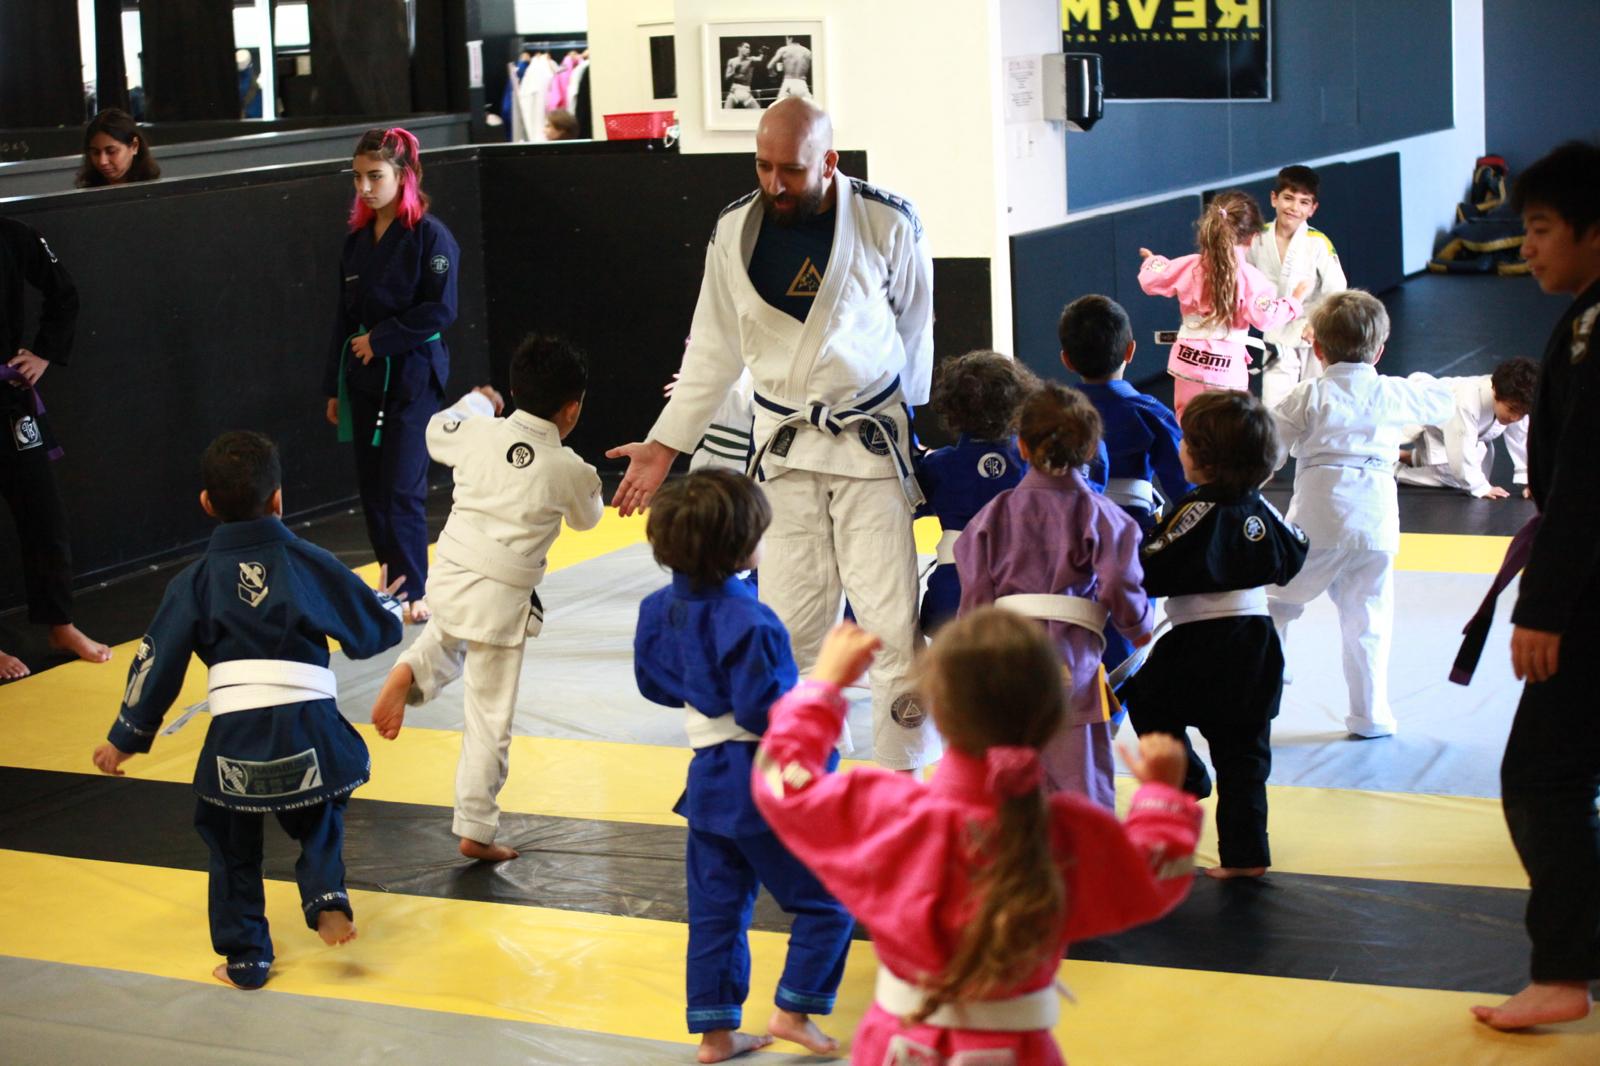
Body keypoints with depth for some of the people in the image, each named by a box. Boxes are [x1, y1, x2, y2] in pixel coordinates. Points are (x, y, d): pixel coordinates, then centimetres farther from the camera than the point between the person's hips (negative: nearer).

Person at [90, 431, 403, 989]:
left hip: (235, 734, -1)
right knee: (318, 823, 26)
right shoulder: (311, 563, 6)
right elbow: (370, 629, 15)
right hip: (309, 723, 1)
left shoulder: (195, 581, 6)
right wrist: (395, 611, 40)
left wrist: (126, 738, 18)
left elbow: (159, 661, 8)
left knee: (233, 848, 17)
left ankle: (245, 958, 21)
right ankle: (326, 897, 1)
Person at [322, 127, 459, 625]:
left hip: (413, 377, -6)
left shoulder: (430, 236, -10)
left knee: (402, 488, -8)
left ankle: (412, 591, -1)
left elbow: (440, 311, -14)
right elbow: (345, 315, 14)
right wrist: (335, 386, 13)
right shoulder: (357, 240, 9)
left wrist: (379, 340, -13)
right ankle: (396, 578, 21)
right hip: (365, 378, 6)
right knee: (372, 487, 9)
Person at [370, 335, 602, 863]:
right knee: (490, 720, 7)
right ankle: (476, 830, 13)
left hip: (447, 579, 4)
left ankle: (410, 673, 7)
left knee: (449, 638, 38)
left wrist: (477, 403, 37)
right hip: (500, 600, -4)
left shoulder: (479, 434, -5)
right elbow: (587, 518, 12)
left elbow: (437, 432, 19)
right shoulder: (571, 470, -10)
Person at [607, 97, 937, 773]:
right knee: (788, 628, 4)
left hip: (870, 444, -2)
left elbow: (913, 330, 4)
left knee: (892, 623, -4)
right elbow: (714, 349, 8)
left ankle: (905, 782, 9)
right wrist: (664, 445, 5)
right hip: (783, 446, 2)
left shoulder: (888, 224, -11)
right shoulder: (736, 230, -2)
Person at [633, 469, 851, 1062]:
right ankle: (793, 1010, 11)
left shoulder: (662, 608, 1)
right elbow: (763, 710, -25)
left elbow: (653, 682, 13)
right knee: (828, 900, 9)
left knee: (715, 911, 15)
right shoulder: (748, 623, -25)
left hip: (709, 784, 8)